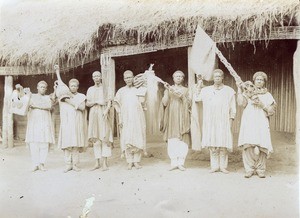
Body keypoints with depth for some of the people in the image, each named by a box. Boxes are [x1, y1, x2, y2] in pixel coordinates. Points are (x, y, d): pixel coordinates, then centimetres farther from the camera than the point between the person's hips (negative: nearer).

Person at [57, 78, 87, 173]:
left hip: (77, 123, -1)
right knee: (67, 143, -5)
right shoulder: (65, 96, 15)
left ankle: (75, 164, 0)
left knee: (76, 144, -4)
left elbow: (82, 107, -5)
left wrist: (71, 102, -10)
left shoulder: (81, 96, 12)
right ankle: (68, 164, -1)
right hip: (66, 123, 1)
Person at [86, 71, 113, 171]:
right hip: (93, 114, 3)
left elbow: (109, 102, -1)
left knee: (104, 138, -9)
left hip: (103, 114, -3)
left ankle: (104, 163, -9)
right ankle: (97, 163, 5)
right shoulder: (90, 89, 16)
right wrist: (95, 102, -5)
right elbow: (87, 103, 13)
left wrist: (106, 110, -18)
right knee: (95, 138, 1)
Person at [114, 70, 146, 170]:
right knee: (127, 140, -4)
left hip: (137, 118, 1)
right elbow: (117, 105, 5)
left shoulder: (137, 90, 9)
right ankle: (129, 162, 2)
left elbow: (142, 103, 8)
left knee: (138, 138, -3)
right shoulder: (121, 91, 8)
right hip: (126, 119, 0)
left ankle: (136, 161, 3)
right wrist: (120, 119, 0)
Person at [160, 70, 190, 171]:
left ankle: (181, 163, -2)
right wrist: (167, 91, -8)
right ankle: (174, 163, 0)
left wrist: (182, 96, -12)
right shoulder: (169, 89, 11)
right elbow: (164, 103, 0)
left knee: (182, 141, -7)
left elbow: (188, 104, 3)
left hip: (182, 118, 0)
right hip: (171, 118, 0)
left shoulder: (186, 90, 11)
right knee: (172, 141, -5)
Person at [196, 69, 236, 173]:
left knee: (223, 145, -5)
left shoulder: (229, 91, 6)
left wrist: (230, 121, -2)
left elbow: (232, 109, 5)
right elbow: (196, 99, 6)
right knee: (212, 145, 0)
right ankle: (214, 166, 7)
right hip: (210, 122, 2)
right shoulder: (206, 90, 12)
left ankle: (223, 166, 4)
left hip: (224, 122, -2)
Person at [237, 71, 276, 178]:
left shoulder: (268, 95, 15)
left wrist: (262, 105, -7)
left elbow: (272, 111, 8)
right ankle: (249, 169, -1)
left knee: (261, 147, -8)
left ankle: (260, 169, 3)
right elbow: (241, 103, -5)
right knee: (248, 146, -9)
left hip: (261, 124, 1)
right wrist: (239, 89, -5)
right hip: (248, 123, 0)